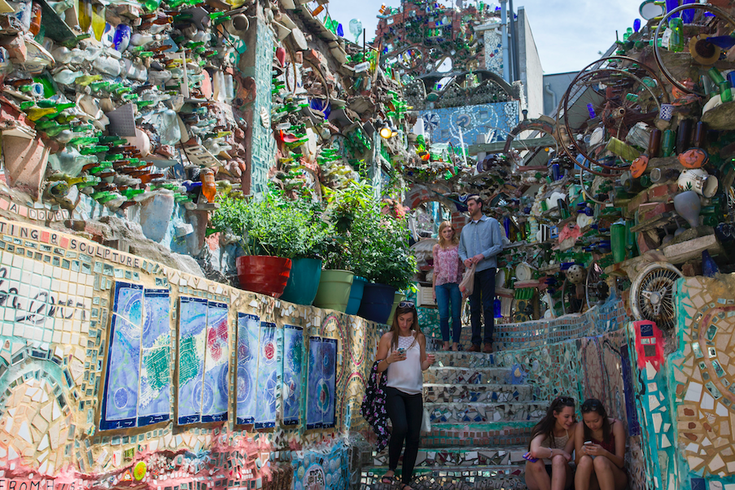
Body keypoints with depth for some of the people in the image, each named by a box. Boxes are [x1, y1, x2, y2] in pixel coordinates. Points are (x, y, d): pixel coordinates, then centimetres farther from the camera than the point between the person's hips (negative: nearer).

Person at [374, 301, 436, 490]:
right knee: (400, 427, -24)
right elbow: (379, 367, 3)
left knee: (414, 436, 1)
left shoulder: (419, 337, 10)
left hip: (415, 392, 4)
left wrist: (428, 362, -6)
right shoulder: (388, 337, 2)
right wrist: (390, 360, -17)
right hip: (395, 390, -3)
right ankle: (391, 468, 1)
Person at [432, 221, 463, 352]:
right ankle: (446, 343, 7)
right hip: (441, 284, 1)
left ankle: (455, 344, 7)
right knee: (443, 315, -4)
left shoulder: (459, 246, 6)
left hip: (455, 283, -1)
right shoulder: (437, 248, 11)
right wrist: (433, 289, 10)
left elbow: (463, 266, 7)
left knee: (456, 315, -1)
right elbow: (435, 270, 13)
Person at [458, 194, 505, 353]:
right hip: (472, 271, 4)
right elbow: (461, 249, 19)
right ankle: (475, 342, 5)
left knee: (488, 306, -6)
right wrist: (465, 259, -3)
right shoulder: (465, 228, 19)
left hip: (487, 268, -4)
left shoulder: (491, 222, 6)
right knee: (474, 307, 3)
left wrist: (482, 255, -13)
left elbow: (499, 246, -1)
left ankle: (488, 342, -4)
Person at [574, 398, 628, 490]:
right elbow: (578, 463, -3)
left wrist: (604, 453, -31)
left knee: (600, 460, -33)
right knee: (585, 460, -32)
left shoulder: (616, 425, -8)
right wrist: (580, 453, -27)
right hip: (591, 479, 1)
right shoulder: (580, 428, -4)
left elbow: (621, 463, -10)